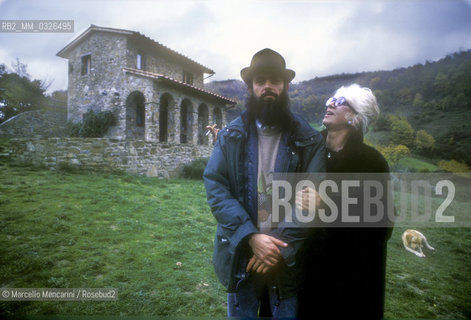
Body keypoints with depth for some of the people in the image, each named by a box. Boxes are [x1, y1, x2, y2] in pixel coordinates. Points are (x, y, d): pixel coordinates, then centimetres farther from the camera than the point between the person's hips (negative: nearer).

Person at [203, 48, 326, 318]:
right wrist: (251, 237, -20)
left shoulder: (310, 141, -3)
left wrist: (283, 247, -19)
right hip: (241, 255, 1)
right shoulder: (230, 136, 0)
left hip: (289, 260, 0)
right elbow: (215, 187, -10)